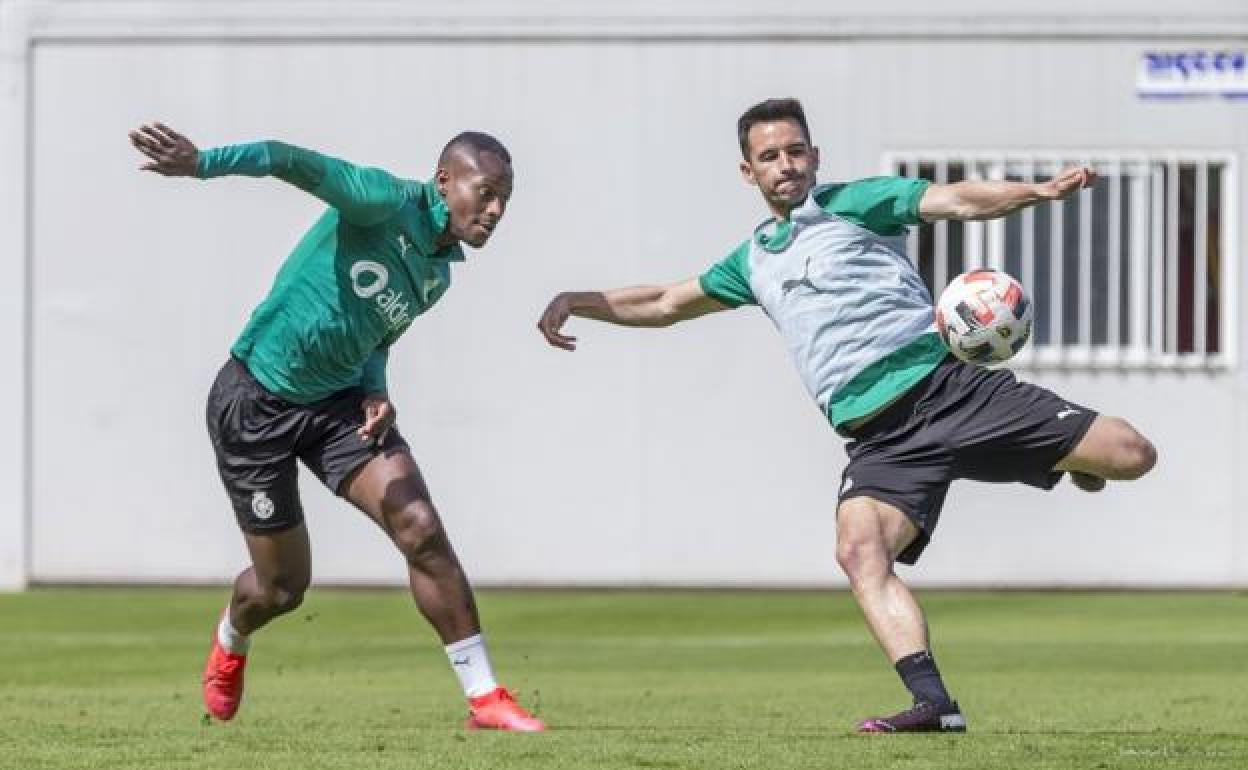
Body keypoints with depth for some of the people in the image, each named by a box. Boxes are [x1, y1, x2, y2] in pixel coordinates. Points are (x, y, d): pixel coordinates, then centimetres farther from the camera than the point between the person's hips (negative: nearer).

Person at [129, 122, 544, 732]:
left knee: (422, 530, -13)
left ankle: (484, 698, -6)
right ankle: (230, 645, 42)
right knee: (282, 586, 3)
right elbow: (299, 165, -35)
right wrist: (202, 164, -52)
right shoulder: (386, 205, -20)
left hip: (338, 403, 6)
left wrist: (375, 391, -4)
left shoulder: (438, 272, 5)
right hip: (255, 403, -6)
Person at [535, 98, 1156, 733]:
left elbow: (959, 202, -6)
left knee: (1129, 454, -14)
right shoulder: (754, 260, 22)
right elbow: (666, 304, 33)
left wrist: (1042, 191, -22)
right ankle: (933, 704, -34)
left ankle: (1077, 465, 23)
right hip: (878, 436, 3)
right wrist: (577, 301, 23)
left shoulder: (855, 203, 7)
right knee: (860, 551, -28)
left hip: (946, 386, -3)